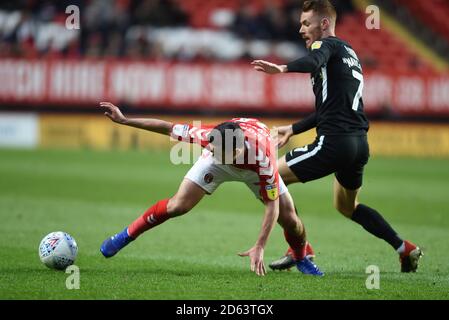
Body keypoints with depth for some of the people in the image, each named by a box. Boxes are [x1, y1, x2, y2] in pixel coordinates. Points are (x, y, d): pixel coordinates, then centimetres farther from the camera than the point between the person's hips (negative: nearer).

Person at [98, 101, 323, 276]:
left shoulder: (263, 158, -45)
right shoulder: (210, 136, -41)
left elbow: (272, 205, -36)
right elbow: (169, 128, -27)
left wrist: (259, 247, -40)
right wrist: (124, 120, -24)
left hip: (255, 168, -1)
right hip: (220, 165, 1)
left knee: (289, 219, -9)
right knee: (178, 205, -15)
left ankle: (302, 257, 25)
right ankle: (127, 235, 7)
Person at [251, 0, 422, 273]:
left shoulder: (327, 44, -3)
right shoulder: (348, 53, 25)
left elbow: (313, 62, -31)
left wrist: (282, 68, -49)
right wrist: (294, 129, 29)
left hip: (335, 141, -10)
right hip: (360, 142, 10)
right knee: (347, 207, 28)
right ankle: (405, 248, 21)